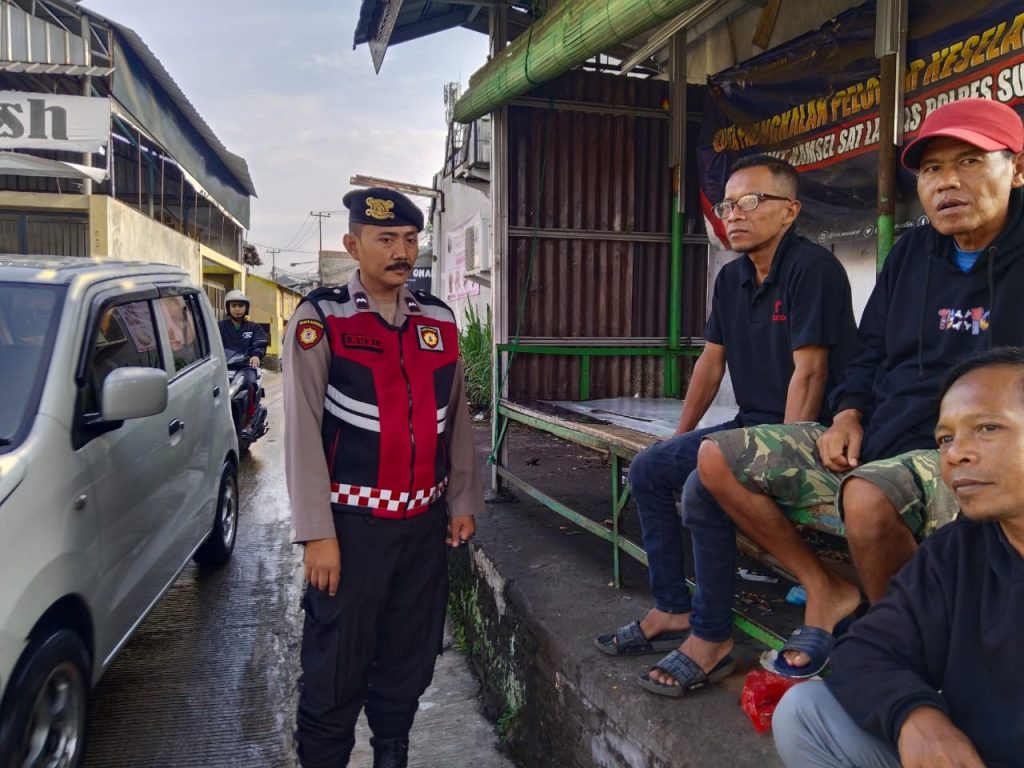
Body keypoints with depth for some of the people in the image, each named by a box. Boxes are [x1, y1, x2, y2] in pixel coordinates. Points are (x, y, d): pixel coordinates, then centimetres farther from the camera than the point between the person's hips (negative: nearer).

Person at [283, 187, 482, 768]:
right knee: (336, 671, 6)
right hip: (353, 523, -4)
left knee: (410, 661, 18)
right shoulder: (319, 319, -8)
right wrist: (318, 533, -13)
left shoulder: (440, 319, 6)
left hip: (425, 521, 5)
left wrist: (463, 501, 11)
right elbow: (303, 432, -11)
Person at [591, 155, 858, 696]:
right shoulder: (732, 277, 10)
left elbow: (809, 372, -21)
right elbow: (711, 361, 14)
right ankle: (672, 611, 10)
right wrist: (681, 436, 12)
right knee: (648, 469, 5)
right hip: (750, 423, 9)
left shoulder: (811, 268, -15)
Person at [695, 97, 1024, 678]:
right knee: (718, 459, -3)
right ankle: (826, 589, 6)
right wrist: (849, 414, 3)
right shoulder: (912, 253, 13)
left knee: (868, 496, -41)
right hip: (874, 438, 7)